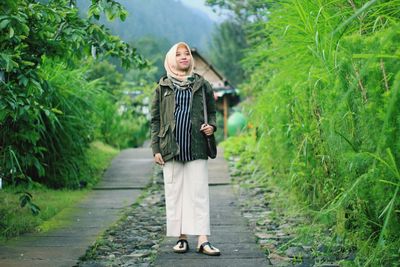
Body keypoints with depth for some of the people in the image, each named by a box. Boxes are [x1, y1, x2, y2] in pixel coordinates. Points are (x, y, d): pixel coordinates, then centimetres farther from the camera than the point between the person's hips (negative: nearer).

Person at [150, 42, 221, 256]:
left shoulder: (202, 85, 9)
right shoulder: (162, 87, 8)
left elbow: (212, 112, 18)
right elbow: (155, 120, 8)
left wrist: (212, 126, -5)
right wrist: (156, 149, 1)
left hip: (197, 149, 0)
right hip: (171, 149, 0)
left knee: (199, 193, -4)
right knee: (174, 194, 3)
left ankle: (203, 240, -5)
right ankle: (181, 237, 11)